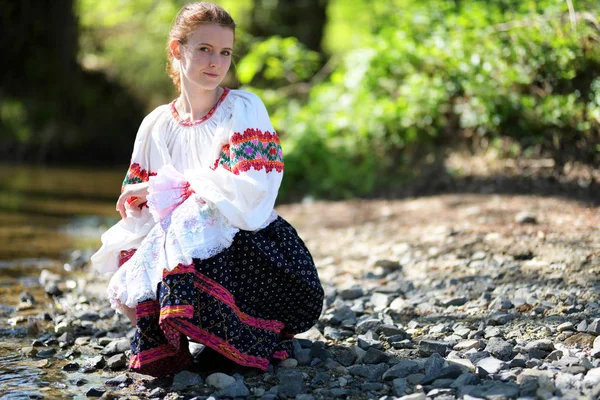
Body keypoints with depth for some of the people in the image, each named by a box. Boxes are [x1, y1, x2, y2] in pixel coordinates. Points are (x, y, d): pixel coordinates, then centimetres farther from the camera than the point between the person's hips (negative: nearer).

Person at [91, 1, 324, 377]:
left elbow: (247, 190, -17)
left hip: (247, 242, -4)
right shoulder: (156, 126, 7)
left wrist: (166, 186, -14)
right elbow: (136, 207, 11)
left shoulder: (244, 109, -6)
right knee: (127, 290, -24)